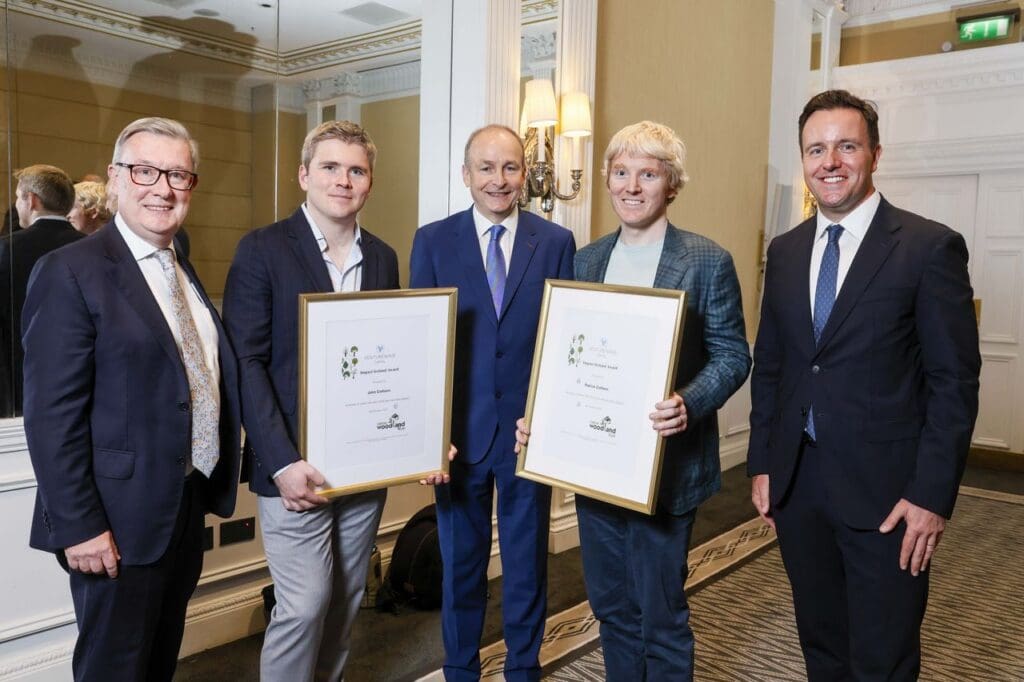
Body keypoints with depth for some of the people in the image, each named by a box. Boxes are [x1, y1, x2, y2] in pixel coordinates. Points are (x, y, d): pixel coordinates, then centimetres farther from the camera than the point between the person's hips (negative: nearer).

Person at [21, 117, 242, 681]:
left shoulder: (183, 273, 10)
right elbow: (52, 415, -17)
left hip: (188, 508, 7)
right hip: (120, 524, -7)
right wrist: (78, 527, -19)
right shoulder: (71, 272, -14)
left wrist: (211, 485, 10)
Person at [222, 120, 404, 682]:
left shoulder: (383, 258, 9)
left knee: (346, 600, 15)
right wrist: (283, 461, -18)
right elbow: (246, 362, -11)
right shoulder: (262, 249, -6)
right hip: (296, 464, -4)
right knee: (304, 605, -1)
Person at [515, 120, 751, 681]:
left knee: (661, 616, 8)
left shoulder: (708, 261, -7)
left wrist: (688, 403, -26)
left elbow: (732, 356, -8)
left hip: (665, 465, -5)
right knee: (609, 606, 19)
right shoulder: (584, 261, 8)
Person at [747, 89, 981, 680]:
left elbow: (955, 382, -9)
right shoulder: (785, 251, 8)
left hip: (886, 490, -4)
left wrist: (932, 495, -13)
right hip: (796, 482, 5)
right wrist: (762, 464, 8)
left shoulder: (931, 247, -8)